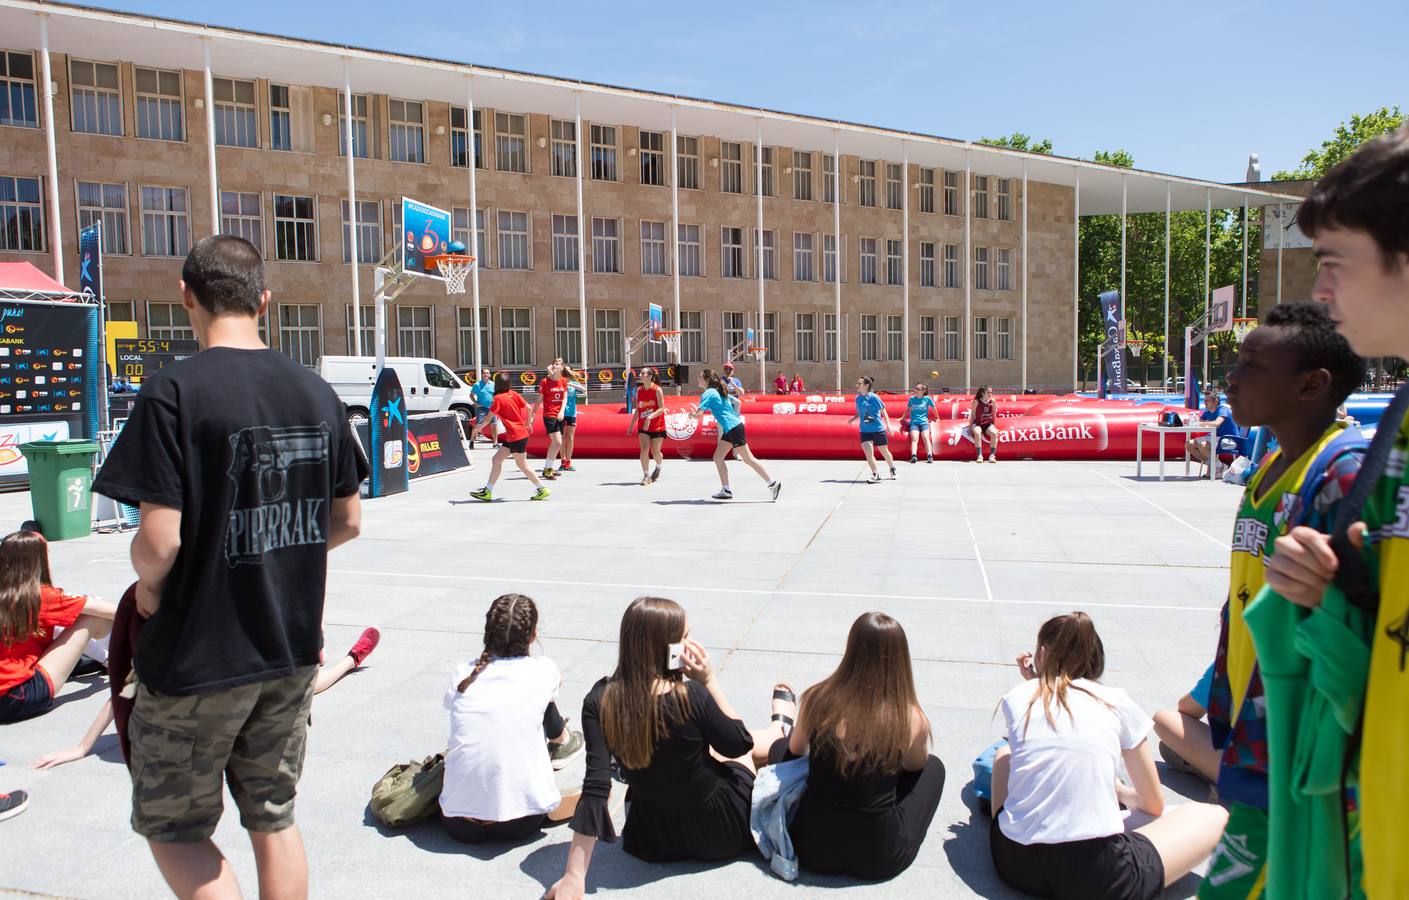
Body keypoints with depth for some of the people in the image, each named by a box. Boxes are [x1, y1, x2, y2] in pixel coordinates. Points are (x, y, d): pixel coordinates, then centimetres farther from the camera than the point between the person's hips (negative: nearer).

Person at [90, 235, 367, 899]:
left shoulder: (174, 392, -17)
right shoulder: (315, 391, 0)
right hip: (292, 648, 5)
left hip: (198, 658, -5)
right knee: (273, 819, 20)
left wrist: (149, 585, 0)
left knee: (173, 827, 17)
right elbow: (347, 522, 6)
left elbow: (159, 541, -21)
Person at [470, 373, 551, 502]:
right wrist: (528, 423, 20)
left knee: (522, 465, 1)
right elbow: (529, 408, 4)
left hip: (517, 436, -8)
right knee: (496, 459, 10)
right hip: (511, 437, 8)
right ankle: (487, 491, 12)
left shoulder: (498, 398, -11)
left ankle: (542, 489, 6)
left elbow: (489, 417, -9)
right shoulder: (513, 394, 7)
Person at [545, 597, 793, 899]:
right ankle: (781, 725, 61)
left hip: (651, 842, 3)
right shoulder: (690, 695, -29)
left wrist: (574, 875, -22)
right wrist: (709, 681, -12)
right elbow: (738, 744, -10)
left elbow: (596, 786, -24)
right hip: (717, 832, -3)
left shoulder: (599, 700, -19)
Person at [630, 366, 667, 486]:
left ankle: (658, 468, 34)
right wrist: (631, 425, 9)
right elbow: (638, 410, 12)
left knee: (655, 452, 2)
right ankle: (646, 476, -5)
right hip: (643, 426, 4)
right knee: (644, 449, -12)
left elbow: (661, 409, -16)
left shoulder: (657, 390, -11)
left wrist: (649, 418, -28)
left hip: (657, 426, -3)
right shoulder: (639, 391, 4)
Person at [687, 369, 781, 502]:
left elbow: (699, 414, -18)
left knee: (748, 459, -5)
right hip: (729, 429, 10)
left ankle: (773, 483, 0)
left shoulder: (708, 393, -11)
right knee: (717, 458, 9)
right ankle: (726, 491, 11)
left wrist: (692, 415, 3)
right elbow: (737, 402, 23)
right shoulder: (718, 391, 16)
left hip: (733, 428, -10)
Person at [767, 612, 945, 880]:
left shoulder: (816, 699, -14)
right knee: (934, 766, 24)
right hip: (880, 859, -1)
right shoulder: (911, 720, -18)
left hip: (812, 848, 2)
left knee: (780, 747, 26)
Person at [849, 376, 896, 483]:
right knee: (868, 453, -12)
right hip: (865, 431, 4)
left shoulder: (873, 397, -11)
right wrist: (853, 419, 0)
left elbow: (883, 411, -7)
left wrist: (888, 425, -15)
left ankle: (893, 470, 34)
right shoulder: (858, 398, 5)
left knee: (884, 452, 11)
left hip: (878, 429, -4)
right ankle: (875, 475, -2)